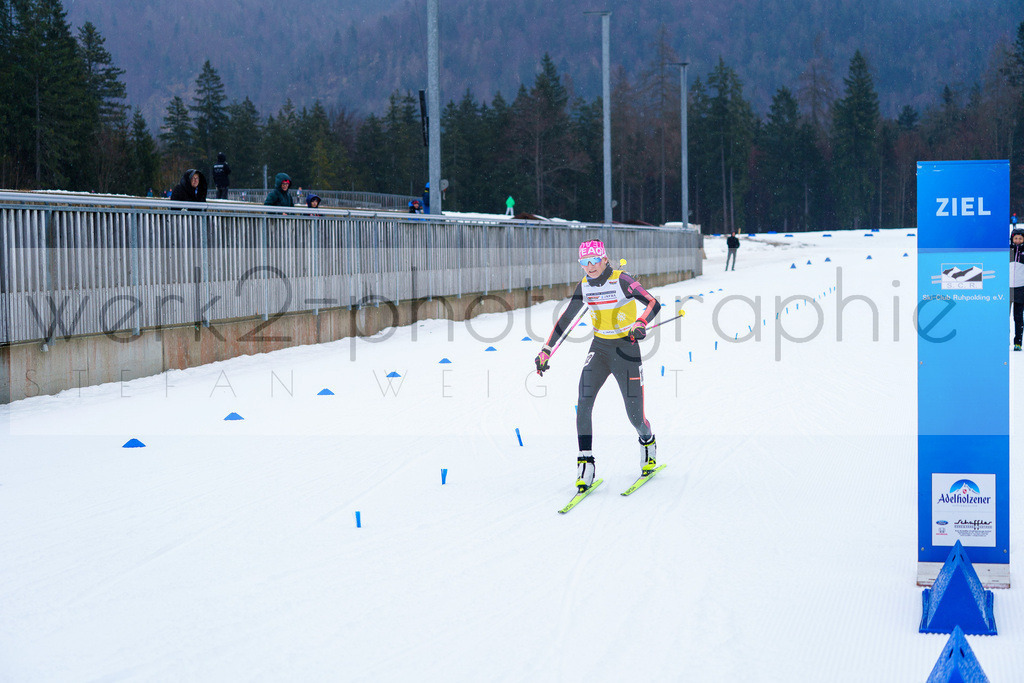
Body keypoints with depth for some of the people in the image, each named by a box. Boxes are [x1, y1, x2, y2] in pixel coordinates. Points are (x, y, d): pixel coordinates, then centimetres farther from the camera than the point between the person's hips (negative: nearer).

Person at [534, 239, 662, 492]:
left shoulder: (621, 280, -15)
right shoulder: (584, 286, 0)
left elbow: (653, 304, -23)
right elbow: (566, 318, 9)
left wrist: (641, 323, -44)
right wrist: (546, 350, 5)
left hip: (626, 349, -4)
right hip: (599, 348, 4)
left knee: (635, 416, 0)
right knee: (583, 402, -18)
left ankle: (648, 441, 35)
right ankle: (585, 463, -14)